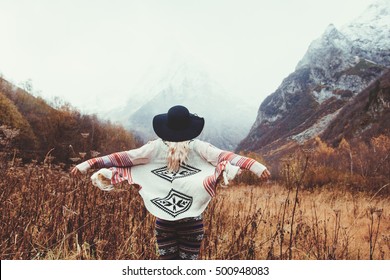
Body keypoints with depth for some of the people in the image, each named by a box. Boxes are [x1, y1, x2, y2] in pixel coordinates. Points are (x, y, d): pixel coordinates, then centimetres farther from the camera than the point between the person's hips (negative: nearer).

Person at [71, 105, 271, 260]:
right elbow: (224, 156, -16)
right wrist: (257, 167, -21)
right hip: (192, 219, -1)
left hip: (163, 219, 1)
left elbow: (123, 157, -6)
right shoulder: (197, 147, -7)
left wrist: (87, 164, -2)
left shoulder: (156, 147, -5)